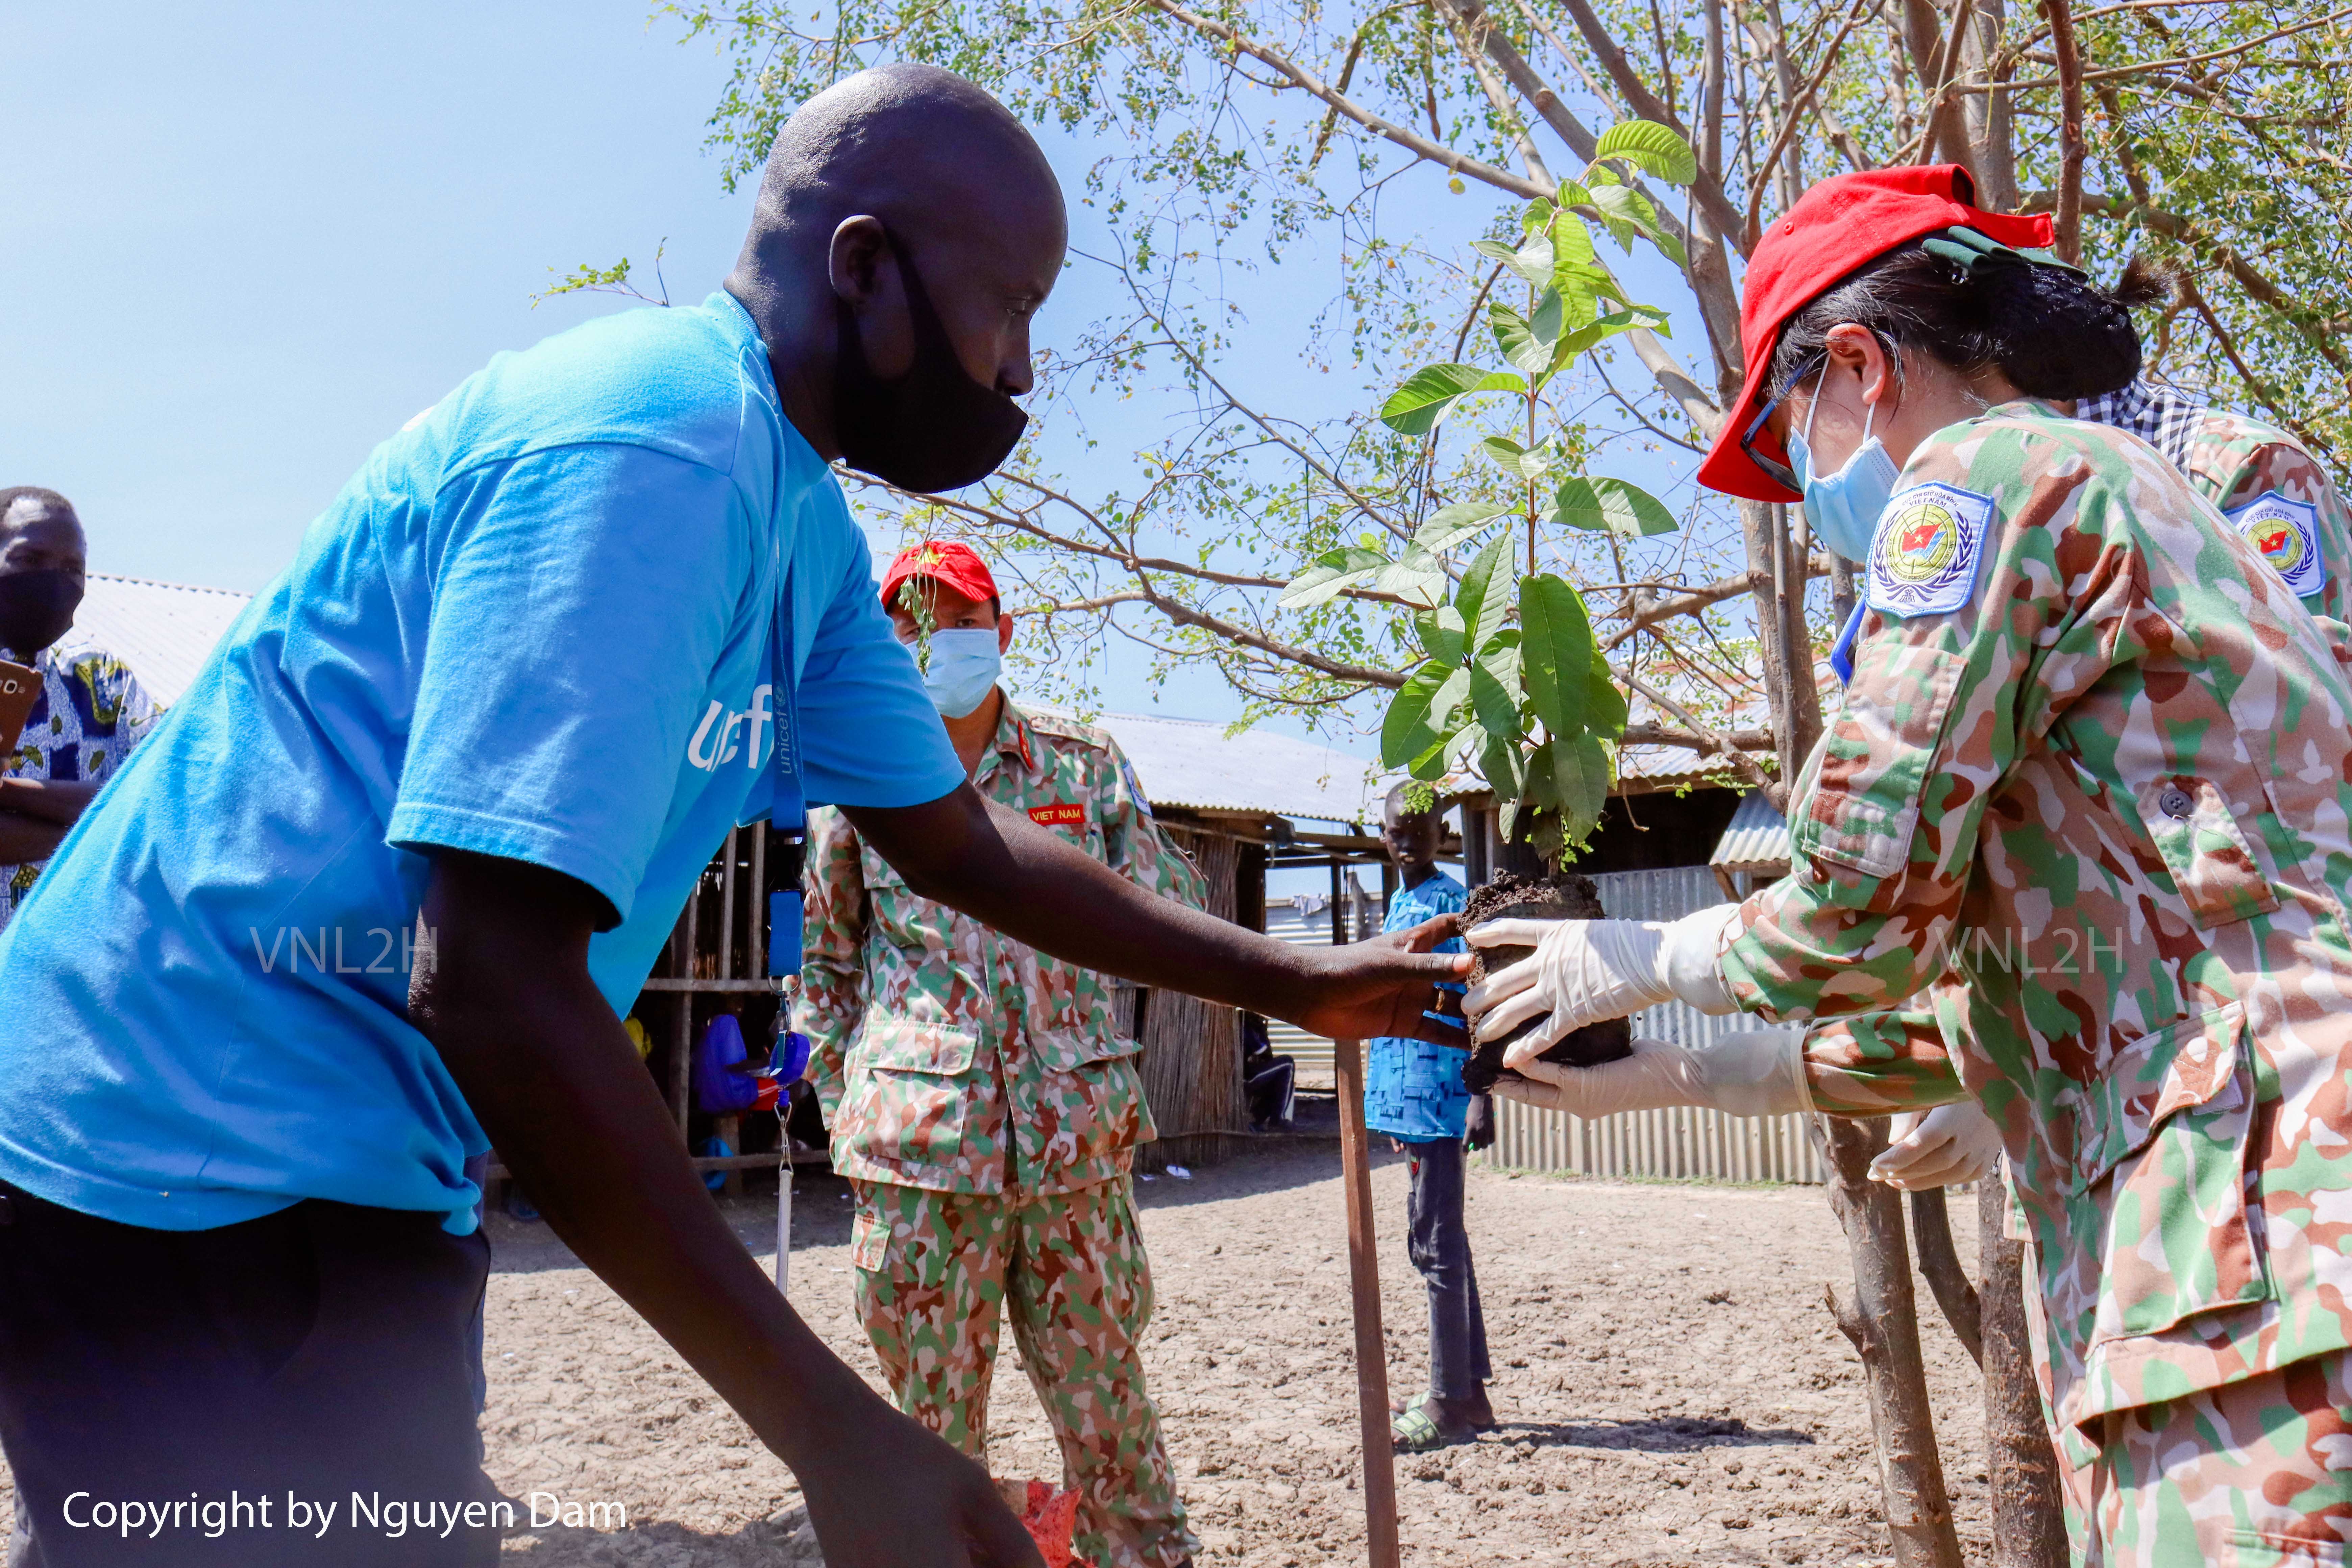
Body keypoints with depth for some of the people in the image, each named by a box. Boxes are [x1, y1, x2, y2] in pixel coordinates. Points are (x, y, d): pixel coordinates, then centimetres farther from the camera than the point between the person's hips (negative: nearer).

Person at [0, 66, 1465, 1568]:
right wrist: (836, 1432, -26)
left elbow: (962, 845, 14)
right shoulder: (653, 449, -24)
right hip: (190, 1188, -9)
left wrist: (1294, 984, 12)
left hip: (350, 1180, 9)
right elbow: (488, 980, -30)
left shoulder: (799, 521, 7)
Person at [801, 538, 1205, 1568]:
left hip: (1076, 1139, 1)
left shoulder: (1085, 764, 9)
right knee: (936, 1426, 8)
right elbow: (818, 958, 14)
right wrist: (849, 1108, 9)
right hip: (920, 1144, 0)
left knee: (1109, 1407, 8)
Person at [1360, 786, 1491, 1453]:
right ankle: (1470, 1391, 22)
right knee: (1438, 1240, 13)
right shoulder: (1398, 906, 17)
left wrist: (1482, 1097, -21)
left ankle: (1448, 1403, 2)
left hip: (1441, 1096, -9)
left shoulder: (1452, 903, -9)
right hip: (1408, 1097, 9)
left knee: (1435, 1242, -6)